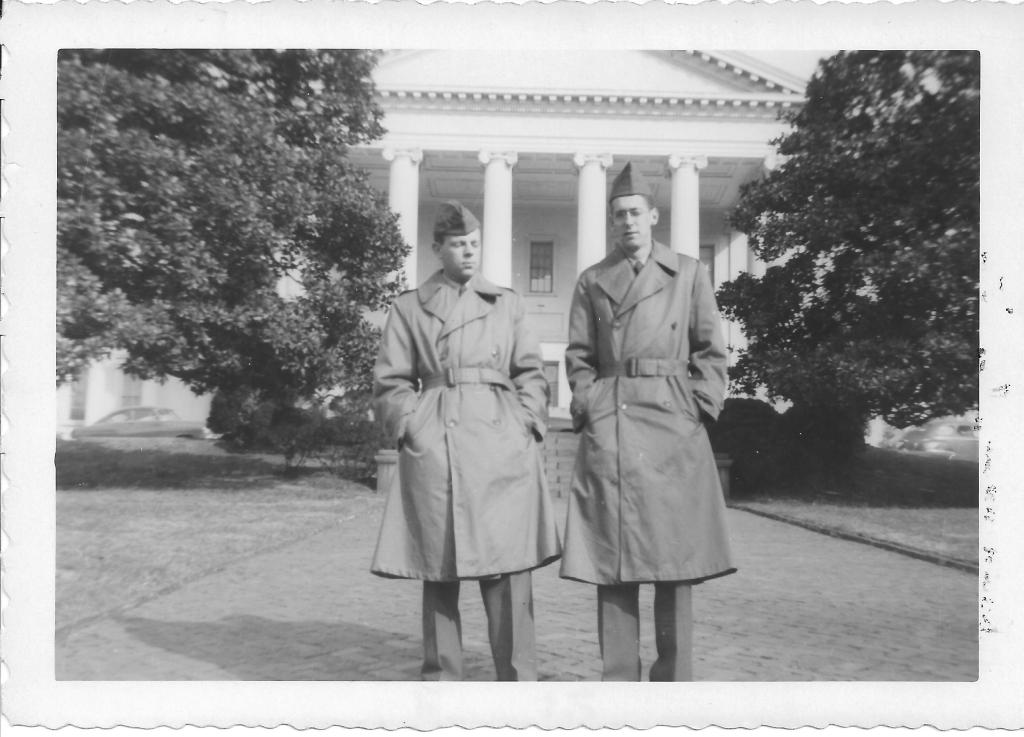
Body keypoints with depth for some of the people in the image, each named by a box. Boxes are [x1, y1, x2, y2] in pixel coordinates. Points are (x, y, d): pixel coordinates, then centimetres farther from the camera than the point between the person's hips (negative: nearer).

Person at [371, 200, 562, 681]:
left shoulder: (506, 303, 15)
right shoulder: (409, 308, 11)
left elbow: (531, 375, 14)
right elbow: (390, 384, 9)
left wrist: (526, 424, 1)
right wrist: (412, 428, -3)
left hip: (503, 447, 1)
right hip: (434, 451, -1)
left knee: (507, 569, -2)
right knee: (439, 574, 4)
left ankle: (519, 682, 8)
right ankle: (441, 681, 18)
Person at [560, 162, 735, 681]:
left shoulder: (688, 273, 10)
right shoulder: (592, 281, 13)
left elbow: (711, 352, 9)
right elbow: (579, 358, 13)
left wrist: (701, 407, -2)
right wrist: (587, 406, 0)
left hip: (672, 427, 0)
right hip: (609, 431, 1)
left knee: (675, 561, 1)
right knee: (611, 561, 1)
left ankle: (673, 678, 14)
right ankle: (617, 678, 11)